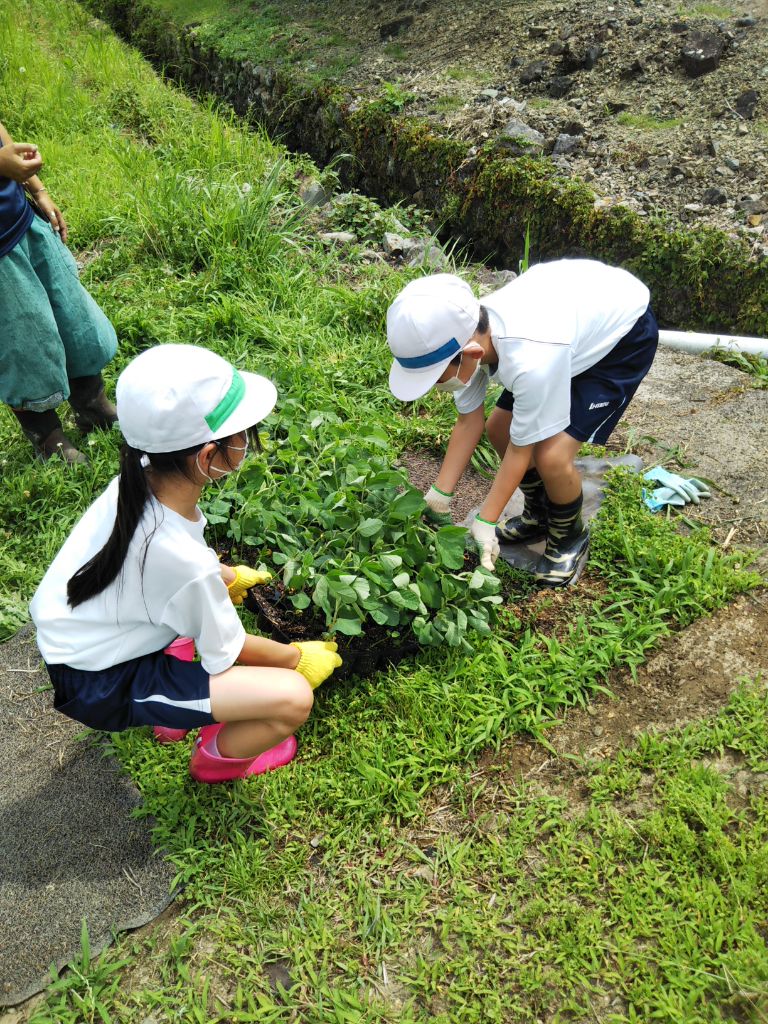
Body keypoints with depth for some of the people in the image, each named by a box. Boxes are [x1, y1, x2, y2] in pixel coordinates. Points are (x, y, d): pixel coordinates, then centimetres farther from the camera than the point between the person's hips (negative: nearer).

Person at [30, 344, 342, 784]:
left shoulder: (136, 482, -14)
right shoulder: (186, 564, -34)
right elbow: (229, 651, -15)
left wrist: (228, 576, 23)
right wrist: (298, 656, 3)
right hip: (101, 688, -8)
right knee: (293, 698, -18)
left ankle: (173, 686, 23)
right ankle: (219, 760, 15)